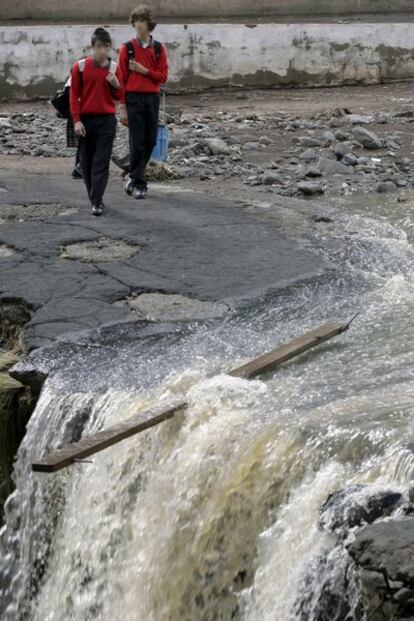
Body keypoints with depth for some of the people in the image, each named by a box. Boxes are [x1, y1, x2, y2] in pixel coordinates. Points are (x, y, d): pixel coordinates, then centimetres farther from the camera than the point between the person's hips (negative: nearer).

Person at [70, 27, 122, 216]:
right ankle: (95, 199, 20)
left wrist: (116, 85, -13)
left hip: (106, 120, 0)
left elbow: (118, 97, 9)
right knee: (87, 162, 7)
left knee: (101, 163, -6)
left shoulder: (114, 68, 3)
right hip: (85, 120, 0)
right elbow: (74, 95, 0)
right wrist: (76, 120, -7)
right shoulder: (80, 67, -2)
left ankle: (96, 202, -9)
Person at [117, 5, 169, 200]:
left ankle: (134, 176, 25)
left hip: (152, 98, 3)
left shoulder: (158, 48, 7)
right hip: (133, 98, -3)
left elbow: (163, 76, 3)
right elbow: (121, 79, -1)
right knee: (137, 142, -5)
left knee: (150, 141, 6)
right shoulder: (127, 48, 1)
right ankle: (138, 184, 3)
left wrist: (144, 70, -12)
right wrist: (122, 107, -6)